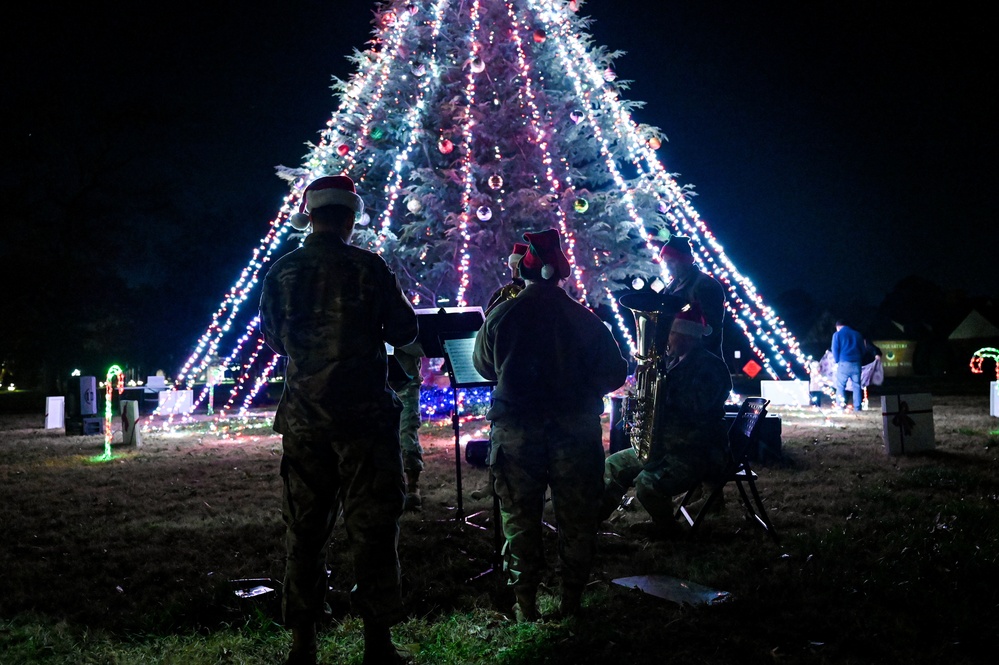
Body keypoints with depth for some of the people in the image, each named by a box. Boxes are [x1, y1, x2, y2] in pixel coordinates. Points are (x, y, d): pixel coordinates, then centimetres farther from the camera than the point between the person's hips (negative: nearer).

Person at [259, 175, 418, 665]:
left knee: (304, 528, 11)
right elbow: (403, 331, 0)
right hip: (363, 413, -3)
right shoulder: (368, 268, -8)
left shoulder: (281, 272, 2)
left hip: (303, 417, 3)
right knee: (372, 525, 4)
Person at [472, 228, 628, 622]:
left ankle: (525, 605, 15)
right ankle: (571, 602, 18)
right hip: (574, 431, 0)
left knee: (520, 519, 10)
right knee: (577, 519, 11)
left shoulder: (500, 316, -3)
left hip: (516, 430, 1)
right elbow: (614, 372, -1)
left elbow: (483, 367, 11)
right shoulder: (584, 319, -5)